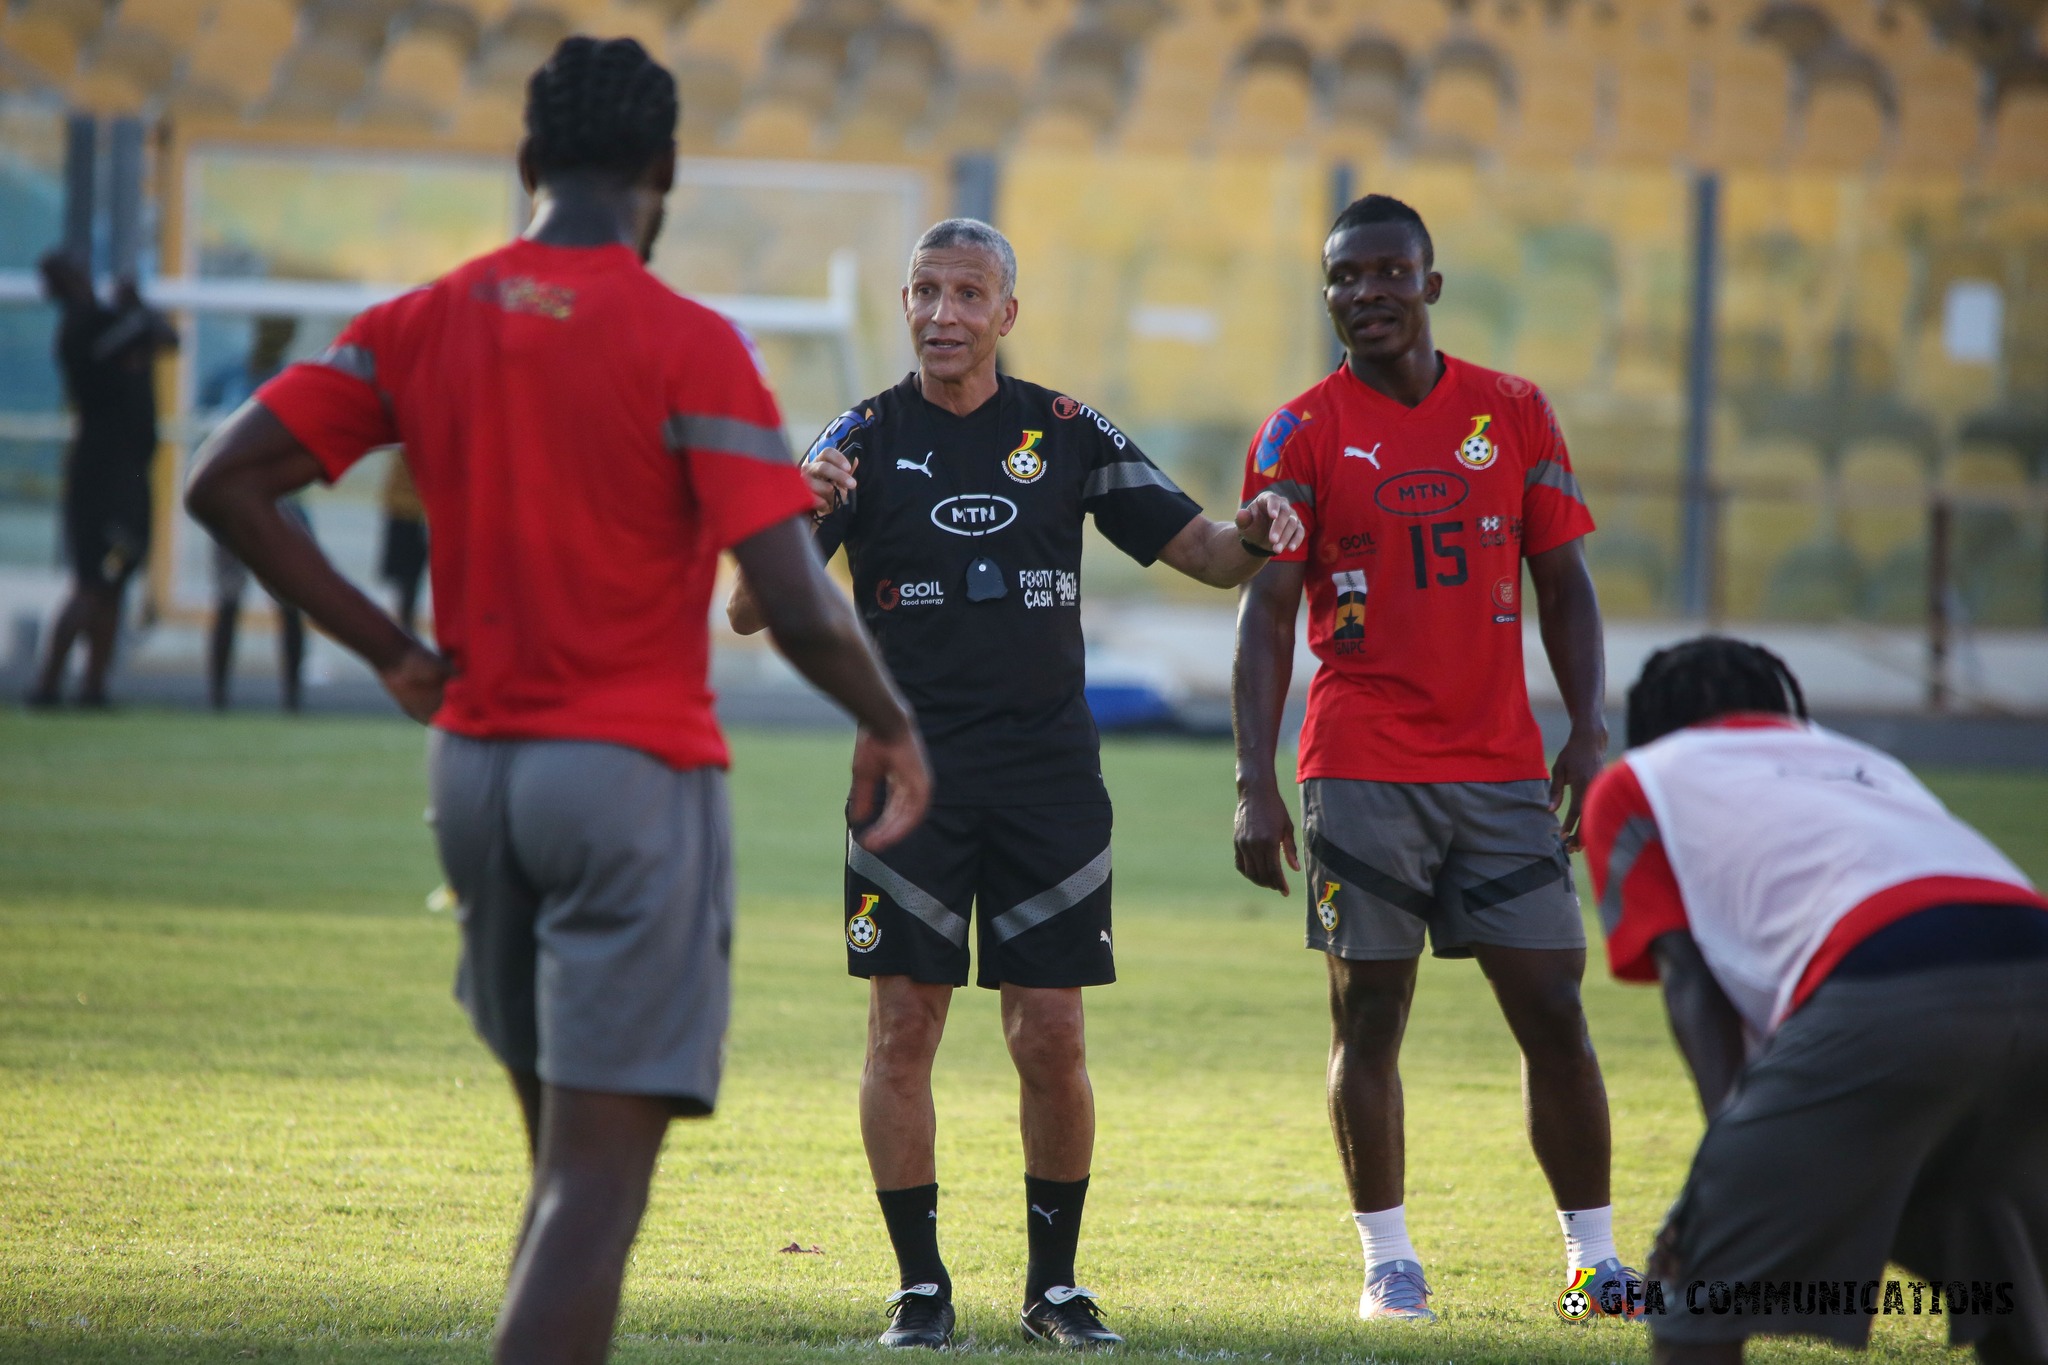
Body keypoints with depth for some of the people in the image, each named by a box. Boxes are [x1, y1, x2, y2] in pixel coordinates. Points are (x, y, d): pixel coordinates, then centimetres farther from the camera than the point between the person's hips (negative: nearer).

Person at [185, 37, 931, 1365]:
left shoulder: (423, 325, 4)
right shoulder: (690, 347, -10)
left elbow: (228, 483, -1)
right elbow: (799, 608, -17)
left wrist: (394, 653, 4)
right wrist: (893, 727, 1)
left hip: (474, 762, 6)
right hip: (638, 771, -6)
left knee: (564, 1144, 18)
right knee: (599, 1169, -8)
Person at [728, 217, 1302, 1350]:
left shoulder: (1067, 435, 6)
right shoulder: (865, 439, 0)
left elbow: (1199, 551, 8)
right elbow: (749, 611, -7)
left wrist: (1251, 538, -16)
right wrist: (795, 518, -28)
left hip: (1049, 775, 1)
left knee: (1052, 1040, 0)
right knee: (903, 1030, -4)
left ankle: (1055, 1284, 12)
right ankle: (920, 1286, 6)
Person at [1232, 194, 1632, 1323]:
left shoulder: (1514, 415, 7)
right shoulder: (1303, 434, 0)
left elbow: (1563, 585, 11)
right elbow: (1267, 613, -2)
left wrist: (1587, 732, 0)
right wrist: (1255, 783, -9)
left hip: (1502, 771, 2)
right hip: (1363, 779, -2)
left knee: (1552, 1008, 0)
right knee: (1369, 1012, 1)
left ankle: (1593, 1253, 8)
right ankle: (1387, 1258, 11)